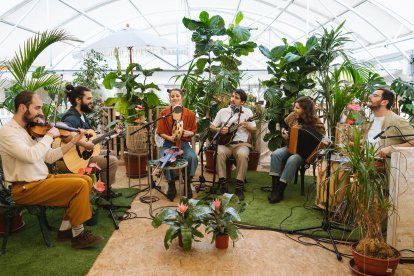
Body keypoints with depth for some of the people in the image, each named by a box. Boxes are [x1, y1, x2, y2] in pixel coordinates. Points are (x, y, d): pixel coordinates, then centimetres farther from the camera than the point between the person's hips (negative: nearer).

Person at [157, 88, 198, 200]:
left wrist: (189, 133, -13)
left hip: (184, 143, 0)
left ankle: (188, 184, -5)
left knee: (192, 158, -30)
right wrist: (170, 137, -16)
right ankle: (171, 185, -5)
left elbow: (194, 131, 11)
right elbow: (160, 132, 3)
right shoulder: (164, 113, 0)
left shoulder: (190, 114, 1)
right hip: (168, 144, 0)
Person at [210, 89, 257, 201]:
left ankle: (239, 187, -25)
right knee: (219, 153, -33)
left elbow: (254, 129, 5)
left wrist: (248, 127, -18)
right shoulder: (223, 111, 12)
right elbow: (212, 127, 15)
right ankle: (223, 185, -25)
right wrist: (219, 130, -6)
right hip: (225, 143, 1)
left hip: (241, 143, -1)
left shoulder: (247, 111, 8)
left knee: (242, 155, -35)